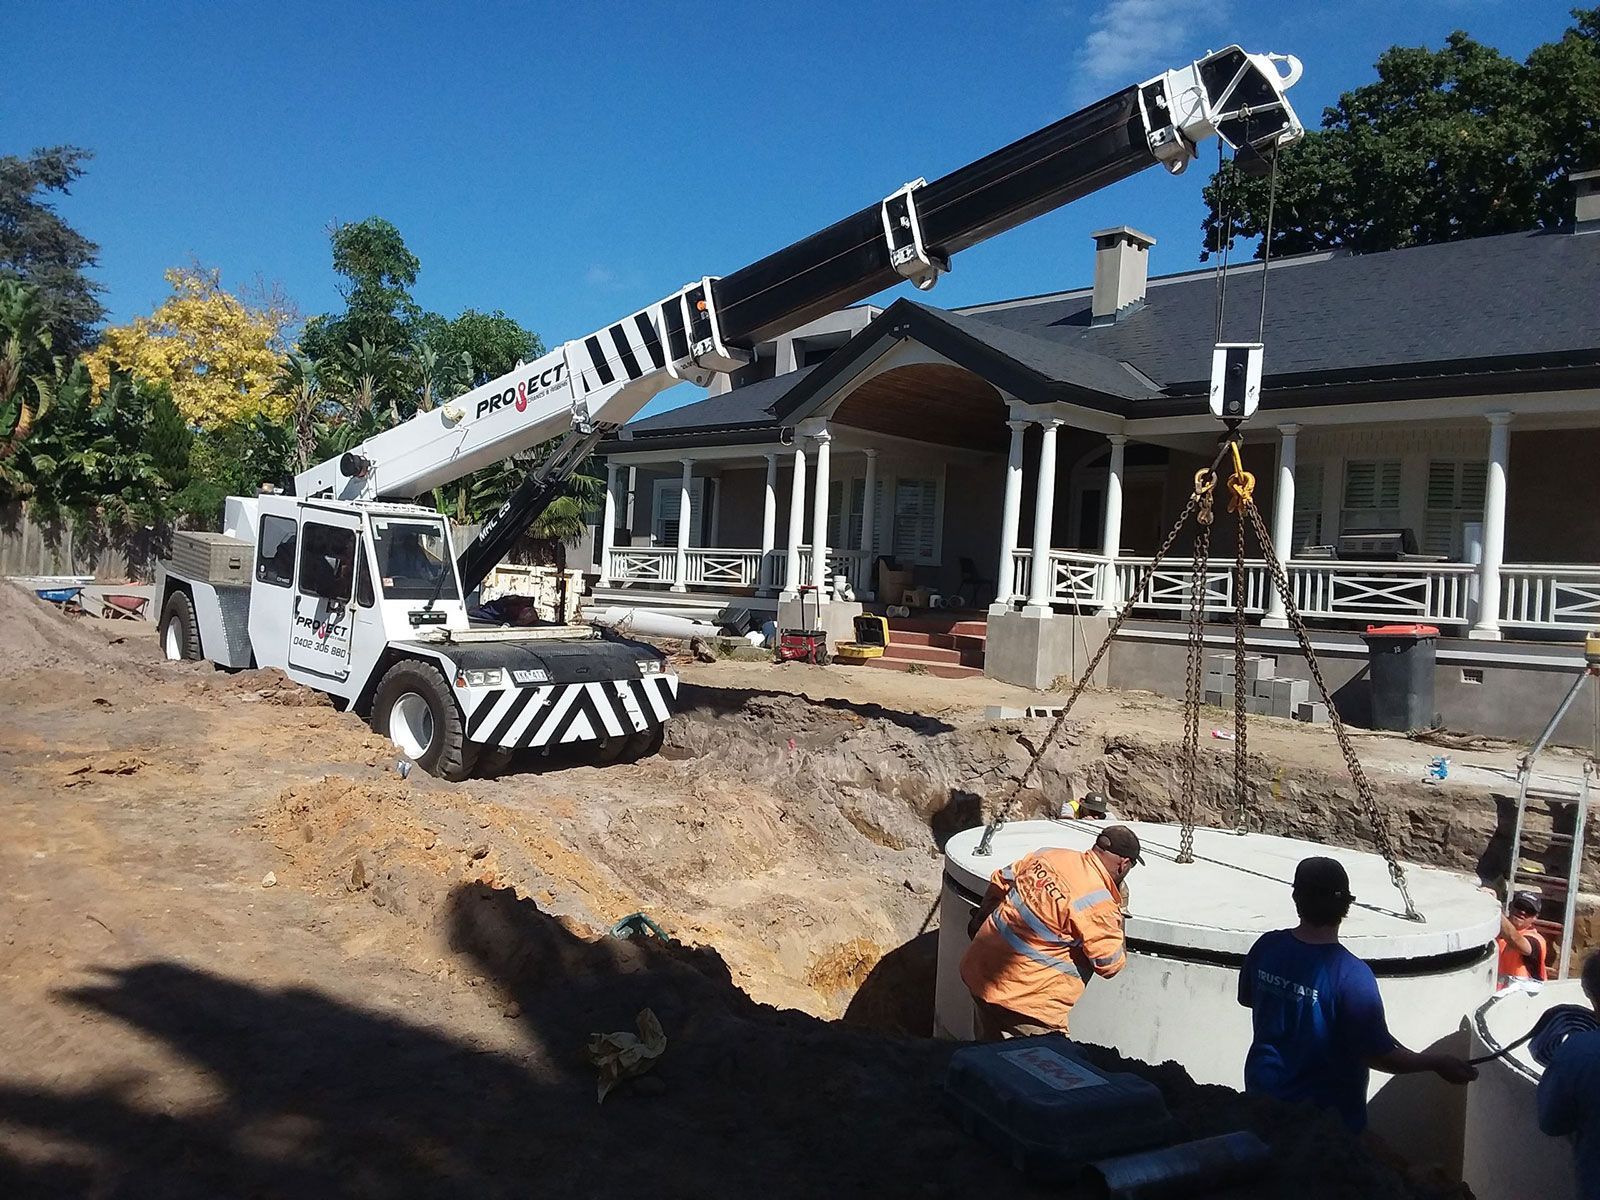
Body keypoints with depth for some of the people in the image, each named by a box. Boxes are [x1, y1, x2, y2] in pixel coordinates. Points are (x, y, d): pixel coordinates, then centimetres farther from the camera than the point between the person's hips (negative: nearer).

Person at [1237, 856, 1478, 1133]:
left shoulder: (1266, 947, -11)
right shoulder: (1351, 975, -27)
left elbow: (1245, 998, 7)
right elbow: (1377, 1055, -20)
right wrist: (1439, 1064, -6)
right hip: (1323, 1111, -5)